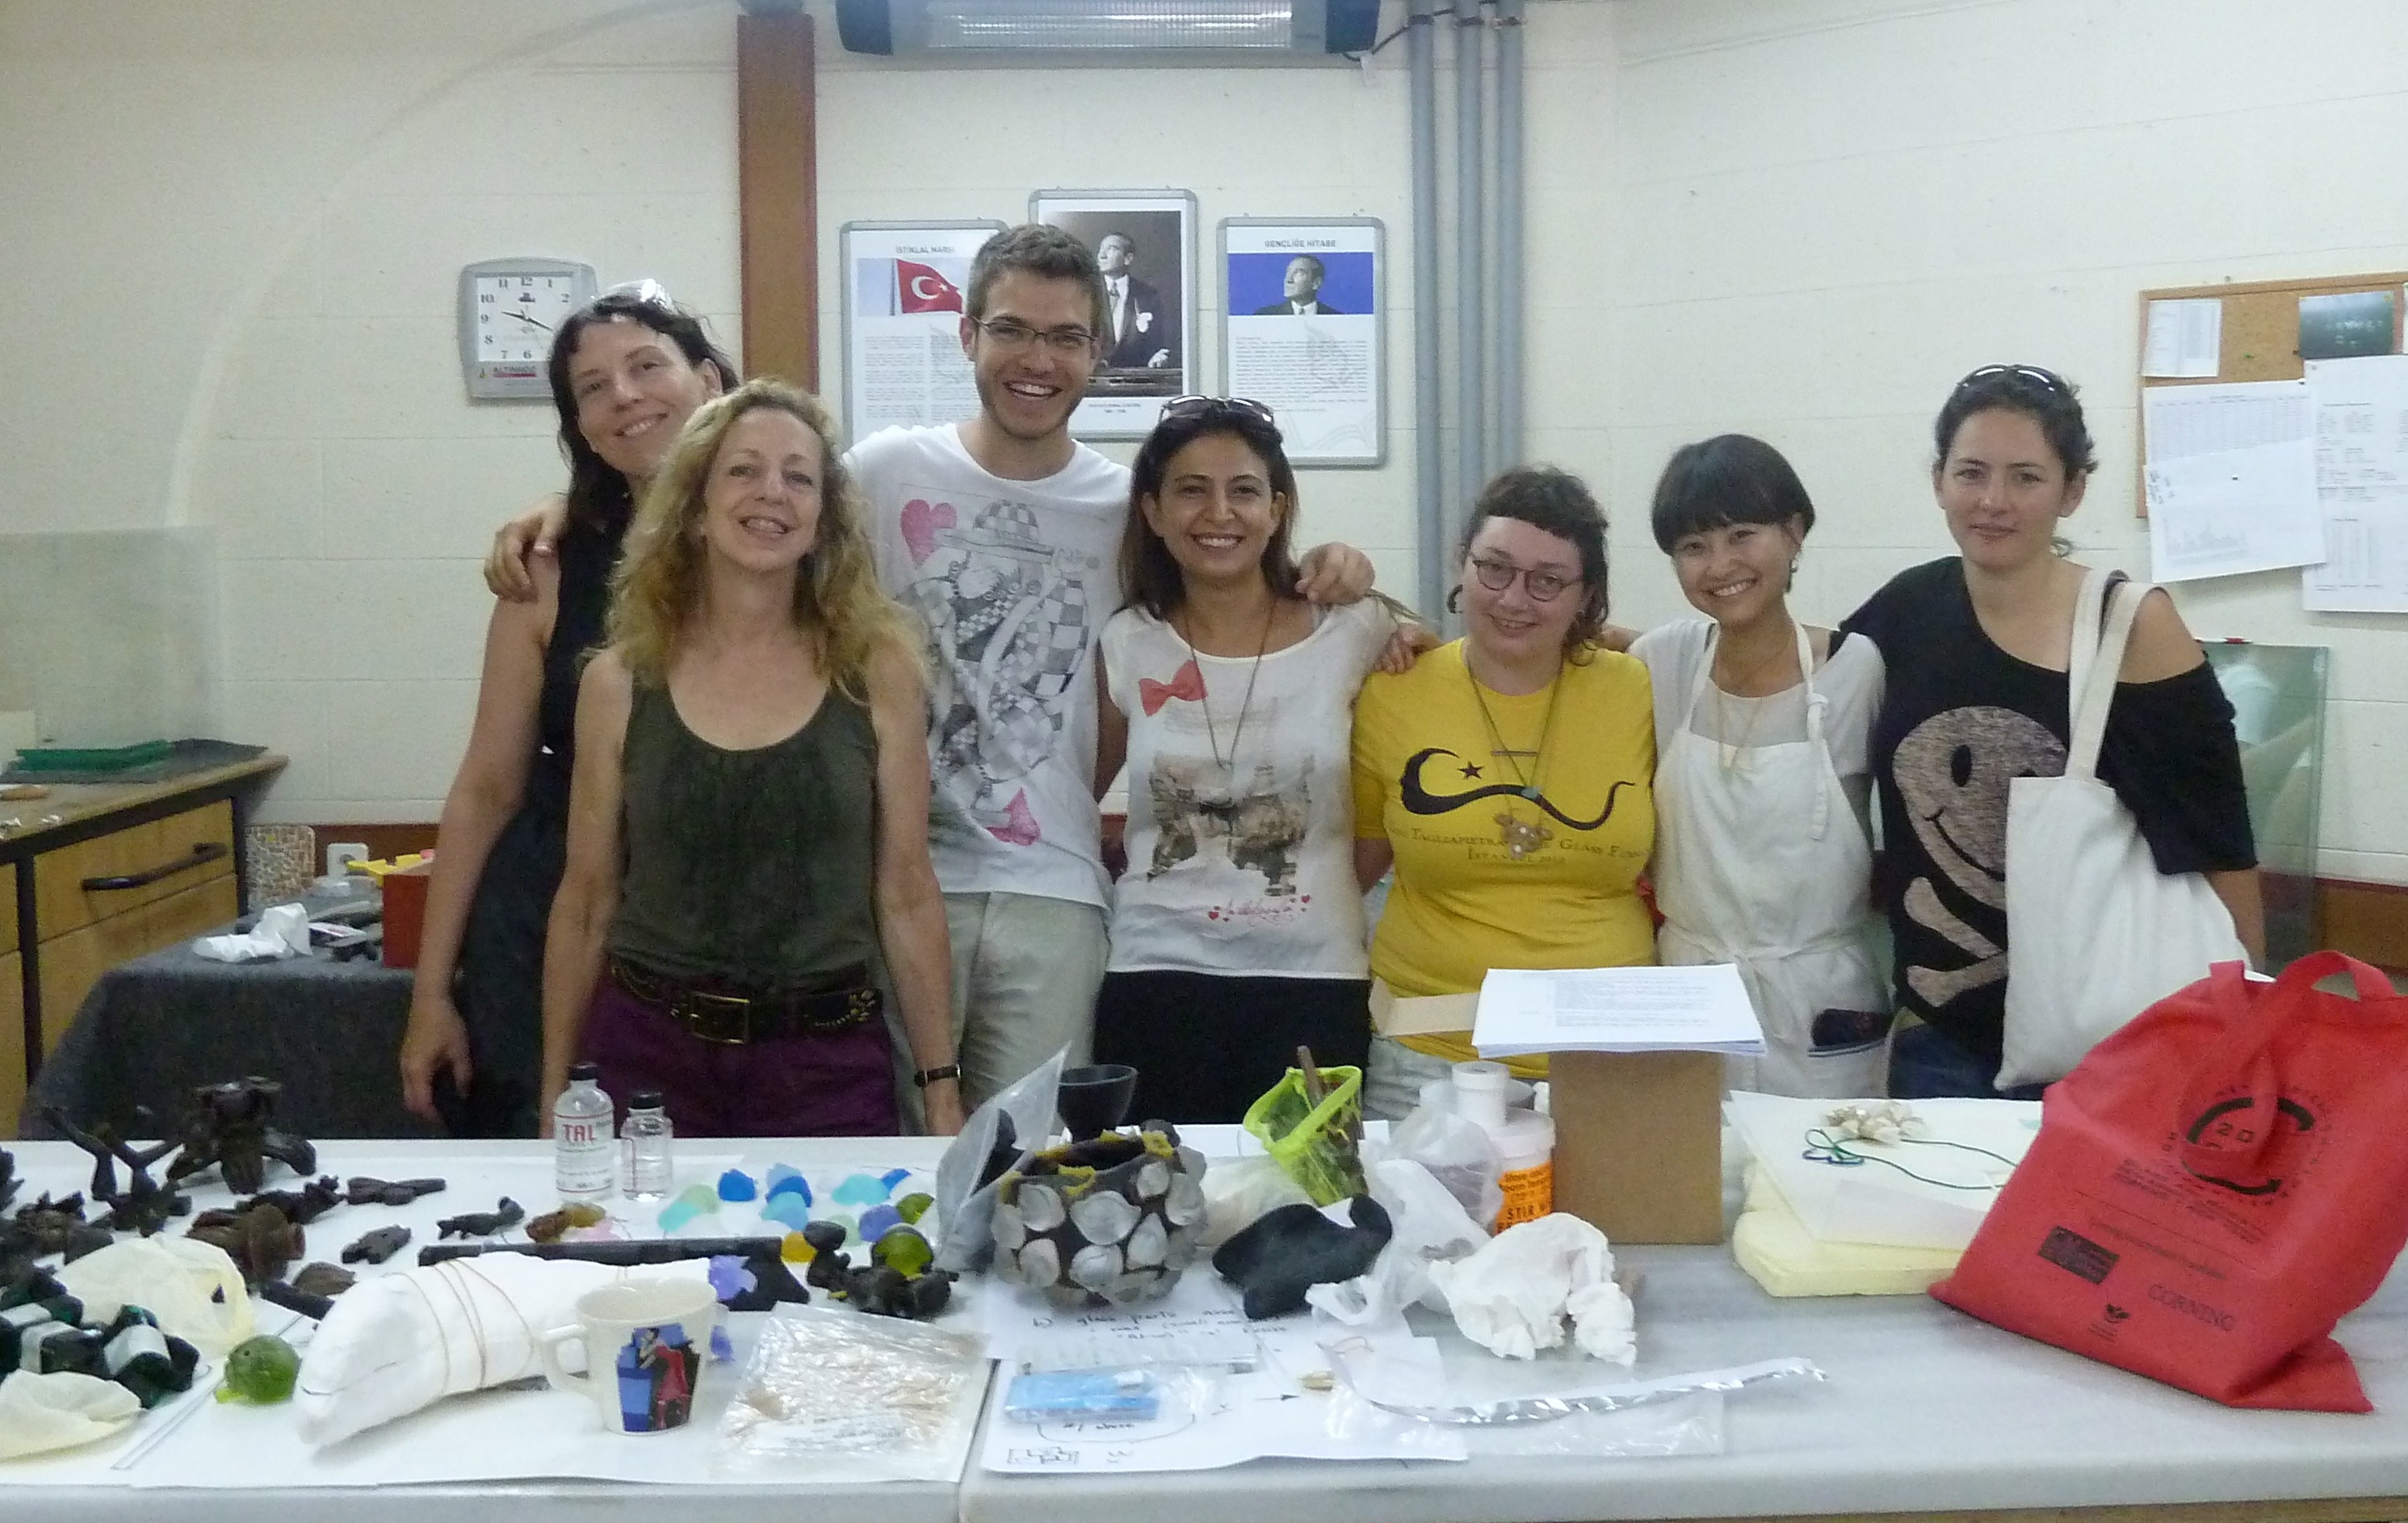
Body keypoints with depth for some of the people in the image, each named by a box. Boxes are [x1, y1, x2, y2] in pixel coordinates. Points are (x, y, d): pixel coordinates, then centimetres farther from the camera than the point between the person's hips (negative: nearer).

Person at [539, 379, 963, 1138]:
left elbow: (906, 895, 2)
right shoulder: (620, 682, 0)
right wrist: (554, 1098, 8)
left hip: (829, 1061, 0)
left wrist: (942, 1089, 2)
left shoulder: (875, 671, -1)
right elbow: (585, 904, 6)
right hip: (648, 1052, 0)